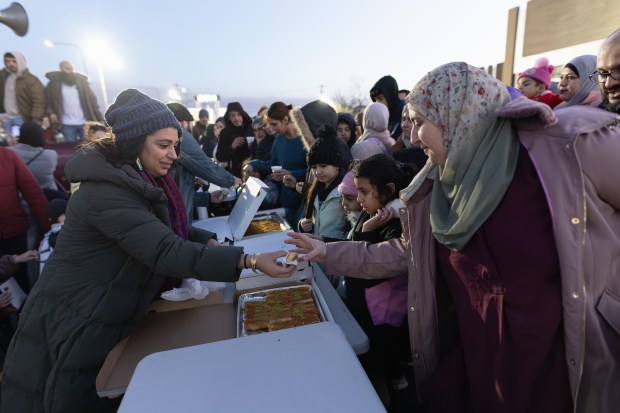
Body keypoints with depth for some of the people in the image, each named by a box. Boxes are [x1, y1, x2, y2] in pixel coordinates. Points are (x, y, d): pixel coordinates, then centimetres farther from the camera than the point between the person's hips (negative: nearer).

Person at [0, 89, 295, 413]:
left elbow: (167, 229, 9)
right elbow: (165, 252, -39)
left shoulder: (140, 179, 0)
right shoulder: (105, 191, -30)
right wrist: (250, 261, -43)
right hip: (74, 329, -8)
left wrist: (208, 242, -10)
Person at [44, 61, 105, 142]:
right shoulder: (54, 84, 3)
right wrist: (51, 113, -16)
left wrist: (100, 119, 0)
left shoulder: (81, 81, 9)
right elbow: (47, 102, 4)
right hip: (67, 125, -1)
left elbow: (92, 101, 7)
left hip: (85, 123, 2)